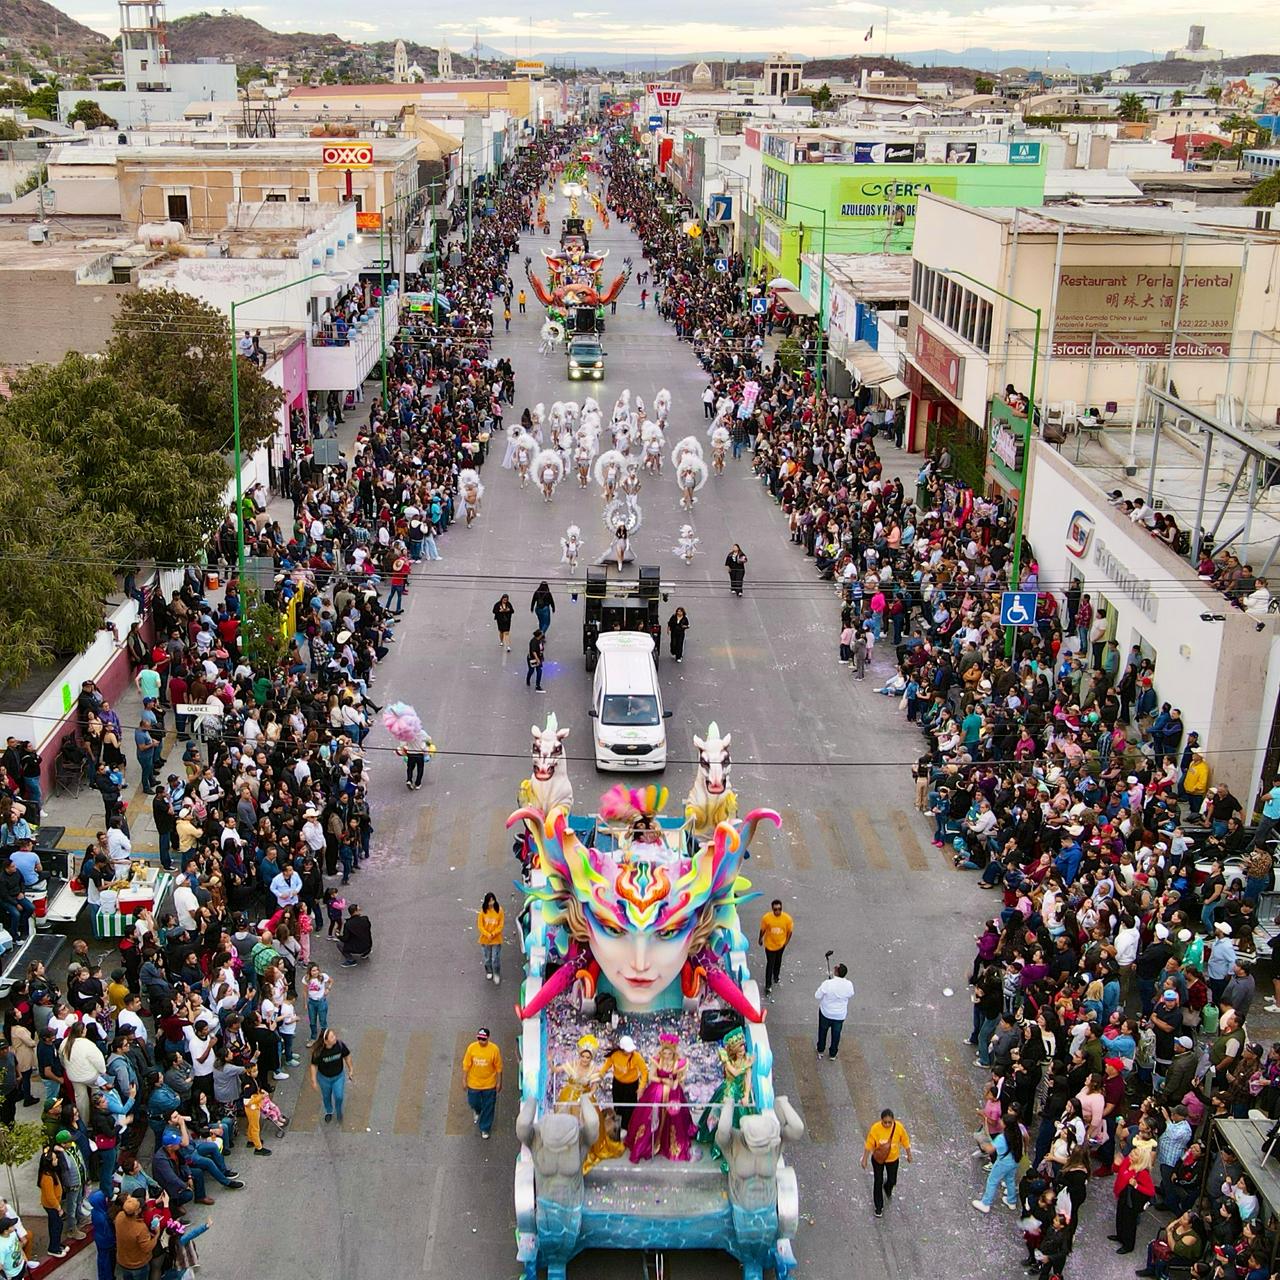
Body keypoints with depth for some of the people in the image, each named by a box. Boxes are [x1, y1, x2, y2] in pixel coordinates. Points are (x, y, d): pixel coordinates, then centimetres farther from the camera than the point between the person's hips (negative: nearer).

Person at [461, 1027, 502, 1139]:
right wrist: (464, 1079, -2)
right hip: (474, 1083, 1)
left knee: (488, 1108, 11)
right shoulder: (471, 1048, -17)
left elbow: (498, 1067, -9)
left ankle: (485, 1129, 31)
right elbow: (466, 1065, -5)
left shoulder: (494, 1049, -20)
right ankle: (477, 1111, 55)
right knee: (473, 1103, 19)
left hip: (489, 1085, -1)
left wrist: (499, 1083, -4)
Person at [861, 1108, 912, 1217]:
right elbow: (868, 1145, -15)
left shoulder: (899, 1127, -24)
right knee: (878, 1182, 8)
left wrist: (909, 1155, 4)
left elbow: (905, 1141, -7)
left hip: (893, 1159, 1)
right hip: (878, 1159, -1)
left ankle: (888, 1190, 53)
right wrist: (864, 1159, -8)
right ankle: (878, 1207, 28)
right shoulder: (875, 1128, -27)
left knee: (892, 1181, 15)